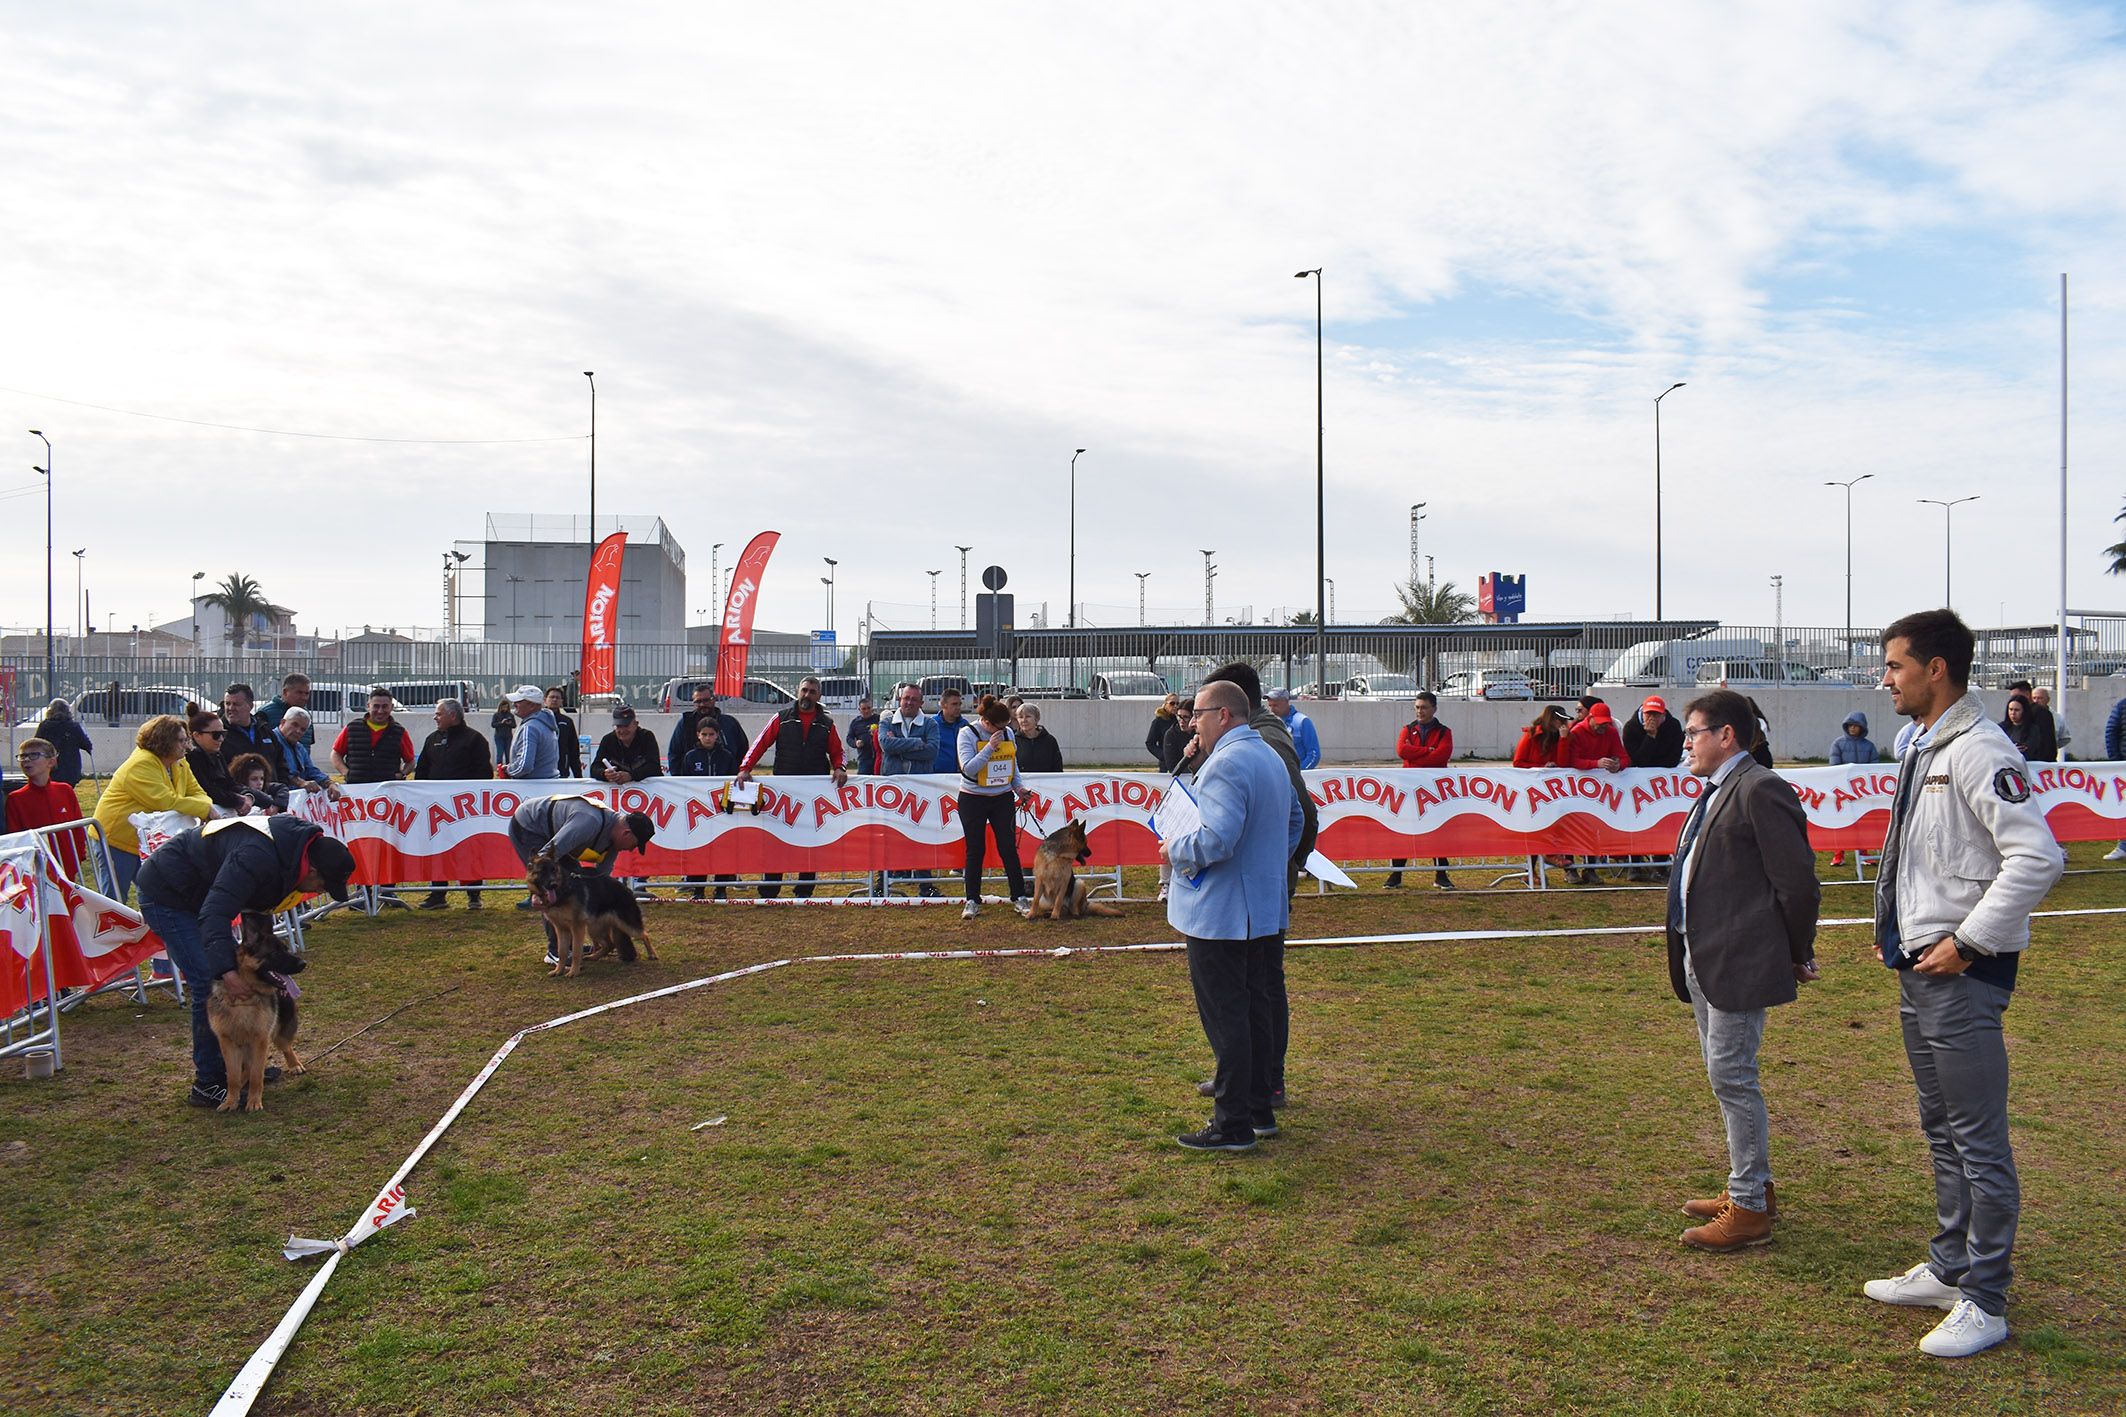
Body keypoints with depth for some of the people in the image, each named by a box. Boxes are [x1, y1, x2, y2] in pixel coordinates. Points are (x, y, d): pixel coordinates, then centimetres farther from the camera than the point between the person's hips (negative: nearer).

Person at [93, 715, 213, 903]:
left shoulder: (179, 765, 7)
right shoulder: (140, 765, -21)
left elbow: (196, 793, 4)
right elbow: (166, 802, -29)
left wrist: (209, 809, -19)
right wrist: (206, 809, -27)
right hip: (118, 839, -8)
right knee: (115, 902, -2)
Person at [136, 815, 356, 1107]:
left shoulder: (289, 849, -3)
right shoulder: (258, 858, -34)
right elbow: (215, 913, -38)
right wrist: (225, 970, -46)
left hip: (196, 893, 10)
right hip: (166, 894, -10)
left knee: (238, 970, 10)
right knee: (209, 984, -13)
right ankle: (207, 1083, -4)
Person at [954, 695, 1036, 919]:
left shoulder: (1007, 733, 4)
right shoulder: (968, 734, -10)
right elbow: (968, 768, -20)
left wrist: (1019, 787, 3)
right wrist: (990, 746, -24)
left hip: (1003, 799, 3)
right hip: (973, 800, -3)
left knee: (1009, 848, 0)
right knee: (975, 850, 4)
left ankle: (1020, 898, 9)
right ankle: (972, 901, 14)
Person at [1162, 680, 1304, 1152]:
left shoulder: (1226, 763, -20)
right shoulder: (1270, 757, 14)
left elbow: (1217, 840, -29)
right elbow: (1295, 821, 26)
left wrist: (1175, 850, -12)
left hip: (1221, 914, -10)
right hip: (1265, 912, 10)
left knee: (1224, 1017, -3)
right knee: (1255, 1008, 17)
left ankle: (1232, 1125, 3)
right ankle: (1261, 1109, 26)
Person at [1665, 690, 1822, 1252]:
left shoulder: (1760, 790, -15)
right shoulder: (1715, 793, 16)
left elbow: (1798, 882, -16)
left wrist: (1796, 954, -6)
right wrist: (1688, 954, 18)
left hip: (1738, 963, -10)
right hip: (1701, 960, 10)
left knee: (1732, 1077, -4)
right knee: (1725, 1076, 17)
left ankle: (1749, 1210, 7)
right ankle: (1753, 1186, 31)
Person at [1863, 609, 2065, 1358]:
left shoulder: (1979, 751, -17)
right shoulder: (1922, 748, 13)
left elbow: (2038, 857, -25)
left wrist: (1968, 940, -21)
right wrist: (1895, 934, 15)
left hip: (1963, 975, -10)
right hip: (1919, 969, 10)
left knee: (1979, 1141, 1)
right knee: (1941, 1130, 19)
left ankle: (1986, 1304, 12)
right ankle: (1949, 1269, 33)